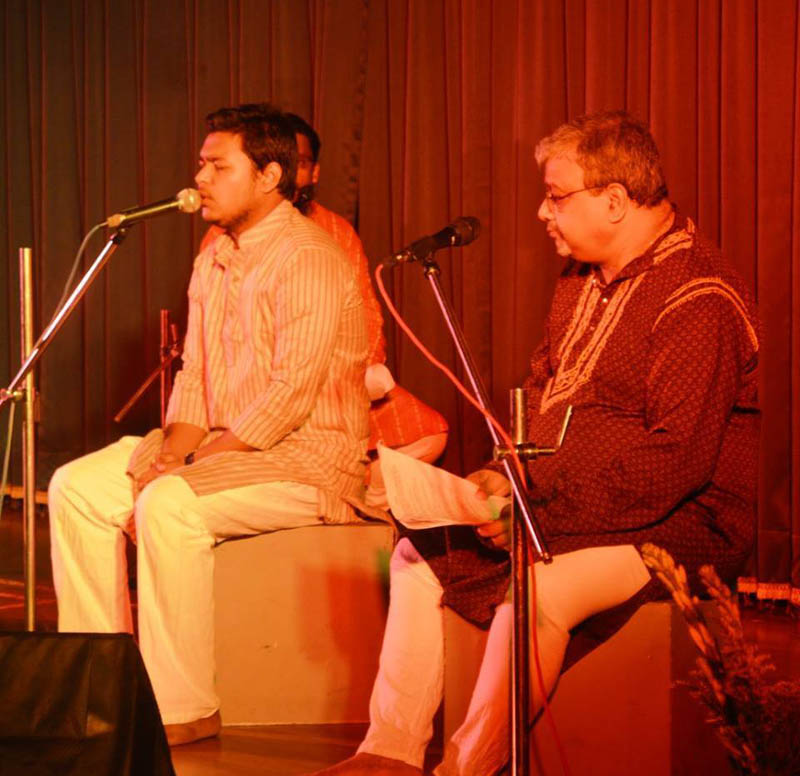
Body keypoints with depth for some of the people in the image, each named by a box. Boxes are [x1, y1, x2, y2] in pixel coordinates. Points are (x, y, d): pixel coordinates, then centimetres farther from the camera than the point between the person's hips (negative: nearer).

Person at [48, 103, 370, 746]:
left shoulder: (309, 260, -16)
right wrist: (171, 450, -4)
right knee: (77, 488, -3)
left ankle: (186, 709, -23)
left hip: (310, 453, -9)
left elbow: (292, 390, -22)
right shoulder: (213, 262, 14)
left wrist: (207, 457, -20)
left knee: (169, 505, -33)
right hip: (226, 445, 9)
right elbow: (194, 377, 15)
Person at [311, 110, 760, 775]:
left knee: (535, 591, -34)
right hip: (554, 502, 10)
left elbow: (678, 460, -25)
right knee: (417, 557, 4)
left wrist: (543, 503, -24)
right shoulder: (585, 278, 12)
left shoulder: (699, 302, -19)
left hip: (672, 521, -10)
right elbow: (543, 389, 20)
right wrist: (507, 477, 1)